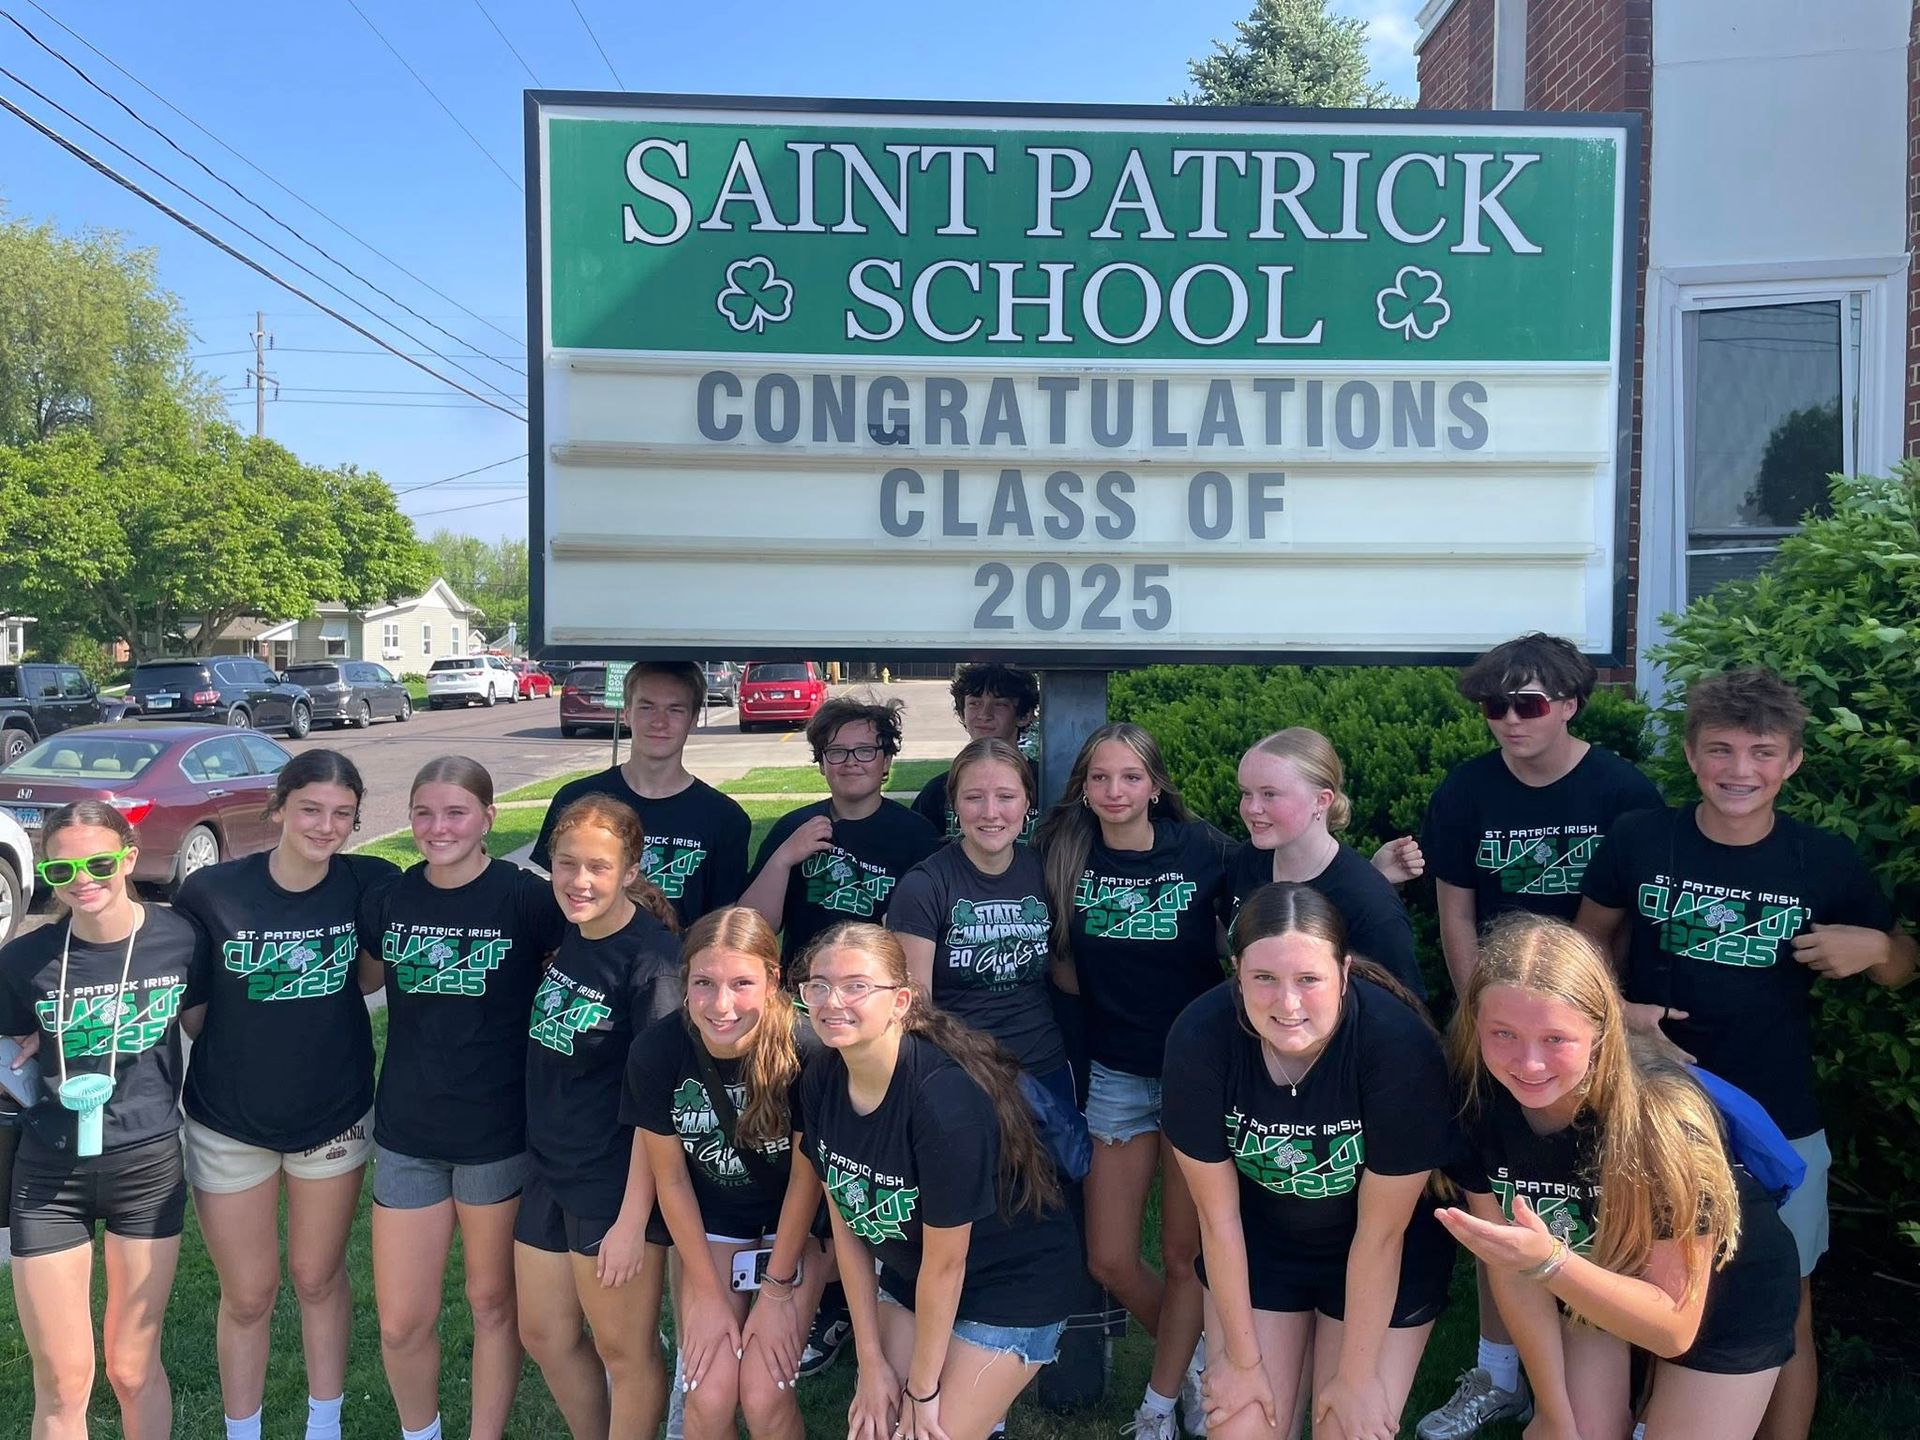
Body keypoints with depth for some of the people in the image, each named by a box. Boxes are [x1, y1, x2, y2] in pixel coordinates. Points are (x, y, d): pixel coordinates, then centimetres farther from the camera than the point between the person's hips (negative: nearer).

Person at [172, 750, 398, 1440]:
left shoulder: (371, 884, -13)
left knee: (318, 1278, 18)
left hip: (335, 1116, 1)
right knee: (248, 1296, 14)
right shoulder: (211, 892, -16)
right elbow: (187, 1007, -6)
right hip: (229, 1124, -1)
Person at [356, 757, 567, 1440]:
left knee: (494, 1302, 14)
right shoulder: (386, 900, -1)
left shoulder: (526, 897, -13)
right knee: (401, 1323, 9)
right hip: (407, 1133, 3)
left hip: (499, 1133, -3)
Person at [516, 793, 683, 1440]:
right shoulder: (561, 937, 1)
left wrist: (633, 1219, -20)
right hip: (549, 1169, 8)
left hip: (617, 1185, -8)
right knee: (545, 1337, 20)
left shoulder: (650, 958, -21)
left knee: (624, 1350, 10)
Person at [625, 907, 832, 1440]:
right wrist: (707, 1292, -4)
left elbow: (806, 1175, -15)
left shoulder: (806, 1049, -30)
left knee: (763, 1396, -10)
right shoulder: (655, 1050, -23)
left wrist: (777, 1292, -7)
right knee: (709, 1397, -7)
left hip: (794, 1221, -2)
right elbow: (671, 1179, -9)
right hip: (710, 1221, 2)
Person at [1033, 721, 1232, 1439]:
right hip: (1116, 1074, 3)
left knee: (1182, 1254, 10)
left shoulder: (1203, 849, -12)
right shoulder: (1066, 855, -4)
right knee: (1110, 1261, 9)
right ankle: (1189, 1362, 38)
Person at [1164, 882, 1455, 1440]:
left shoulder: (1400, 1045, -31)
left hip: (1386, 1259, -1)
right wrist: (1243, 1357, -4)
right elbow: (1218, 1215, -14)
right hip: (1258, 1240, 2)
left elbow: (1381, 1232, -19)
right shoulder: (1199, 1036, -26)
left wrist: (1356, 1375, -10)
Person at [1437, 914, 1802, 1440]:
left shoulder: (1662, 1118, -37)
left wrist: (1548, 1261, -45)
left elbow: (1675, 1328, -29)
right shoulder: (1476, 1101, -26)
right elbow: (1513, 1267, -13)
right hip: (1590, 1272, 3)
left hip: (1725, 1292, -3)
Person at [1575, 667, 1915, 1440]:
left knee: (1783, 1317, 13)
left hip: (1778, 1127, 0)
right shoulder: (1638, 839, -10)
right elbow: (1590, 941, 5)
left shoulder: (1828, 861, -9)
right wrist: (1614, 1010, -12)